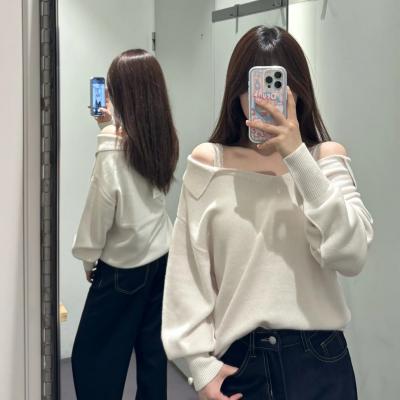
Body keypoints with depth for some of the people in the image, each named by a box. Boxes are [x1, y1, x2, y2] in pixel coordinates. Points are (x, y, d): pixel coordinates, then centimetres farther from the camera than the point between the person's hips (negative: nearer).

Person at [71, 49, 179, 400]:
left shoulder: (113, 150, -20)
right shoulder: (165, 139, -2)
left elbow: (99, 210, -13)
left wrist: (89, 257, 1)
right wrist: (112, 127, 20)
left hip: (124, 265, -7)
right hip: (161, 256, 7)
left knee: (90, 355, 8)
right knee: (152, 348, 15)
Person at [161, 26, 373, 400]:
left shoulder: (327, 157, 0)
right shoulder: (208, 163, -1)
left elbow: (351, 255, -16)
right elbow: (187, 275, -1)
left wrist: (298, 158, -20)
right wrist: (200, 362, -5)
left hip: (317, 357, 1)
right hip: (237, 360, 0)